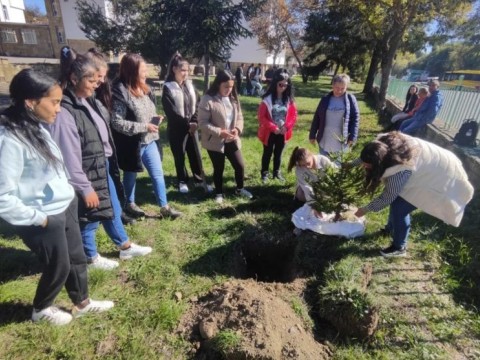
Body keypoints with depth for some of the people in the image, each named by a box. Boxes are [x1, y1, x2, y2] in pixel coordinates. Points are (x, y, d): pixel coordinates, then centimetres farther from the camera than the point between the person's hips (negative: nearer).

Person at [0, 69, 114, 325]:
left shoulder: (36, 127, 2)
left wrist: (68, 195, 7)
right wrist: (38, 218, -16)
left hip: (65, 208, 8)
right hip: (44, 221, -8)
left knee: (77, 258, 21)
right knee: (58, 267, 13)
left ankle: (82, 302, 44)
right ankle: (41, 309, 44)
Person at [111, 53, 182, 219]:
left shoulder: (144, 88, 6)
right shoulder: (120, 91, -18)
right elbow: (117, 123, -22)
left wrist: (155, 117, -3)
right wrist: (144, 127, -21)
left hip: (149, 141, 7)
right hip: (132, 143, -7)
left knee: (158, 174, 8)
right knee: (131, 175, 13)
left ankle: (164, 207, 19)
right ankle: (130, 204, 36)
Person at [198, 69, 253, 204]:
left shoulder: (233, 98, 5)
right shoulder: (207, 100, -15)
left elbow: (239, 116, 9)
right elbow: (203, 123, -17)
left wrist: (237, 129, -12)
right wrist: (220, 132, -25)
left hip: (231, 140, 5)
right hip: (215, 142, -5)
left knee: (240, 165, 10)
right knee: (219, 169, 9)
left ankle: (240, 189, 35)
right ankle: (219, 193, 32)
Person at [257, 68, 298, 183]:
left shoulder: (289, 99, 0)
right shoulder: (267, 98, -12)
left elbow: (294, 115, 2)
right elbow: (261, 116, -13)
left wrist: (286, 127, -13)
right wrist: (273, 127, -17)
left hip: (283, 133, 3)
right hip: (269, 132, -3)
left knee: (278, 153, 17)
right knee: (267, 153, 10)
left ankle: (277, 172, 32)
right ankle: (264, 173, 26)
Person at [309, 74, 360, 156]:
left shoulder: (350, 99, -2)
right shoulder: (325, 99, 3)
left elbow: (355, 118, -3)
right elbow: (317, 117, 6)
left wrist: (352, 137, -10)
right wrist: (312, 135, 5)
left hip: (342, 142, -2)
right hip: (324, 141, 2)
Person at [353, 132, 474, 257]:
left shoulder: (399, 171, -39)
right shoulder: (383, 142, -19)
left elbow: (387, 198, -23)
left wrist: (366, 209, -11)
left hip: (440, 178, -8)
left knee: (399, 208, -9)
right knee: (397, 199, 14)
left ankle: (399, 248, 10)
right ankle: (391, 228, 37)